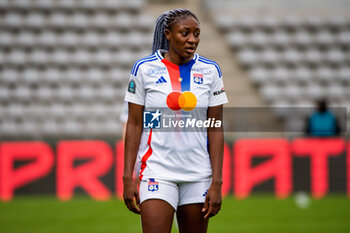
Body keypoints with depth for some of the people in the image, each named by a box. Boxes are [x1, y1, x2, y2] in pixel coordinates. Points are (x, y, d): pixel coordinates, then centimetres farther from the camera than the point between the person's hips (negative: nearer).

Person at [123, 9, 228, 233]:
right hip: (158, 171, -2)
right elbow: (134, 124, 1)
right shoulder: (144, 69, -2)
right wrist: (128, 178, -5)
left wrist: (216, 182, -3)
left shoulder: (210, 70, 3)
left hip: (198, 173, 2)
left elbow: (216, 129, 3)